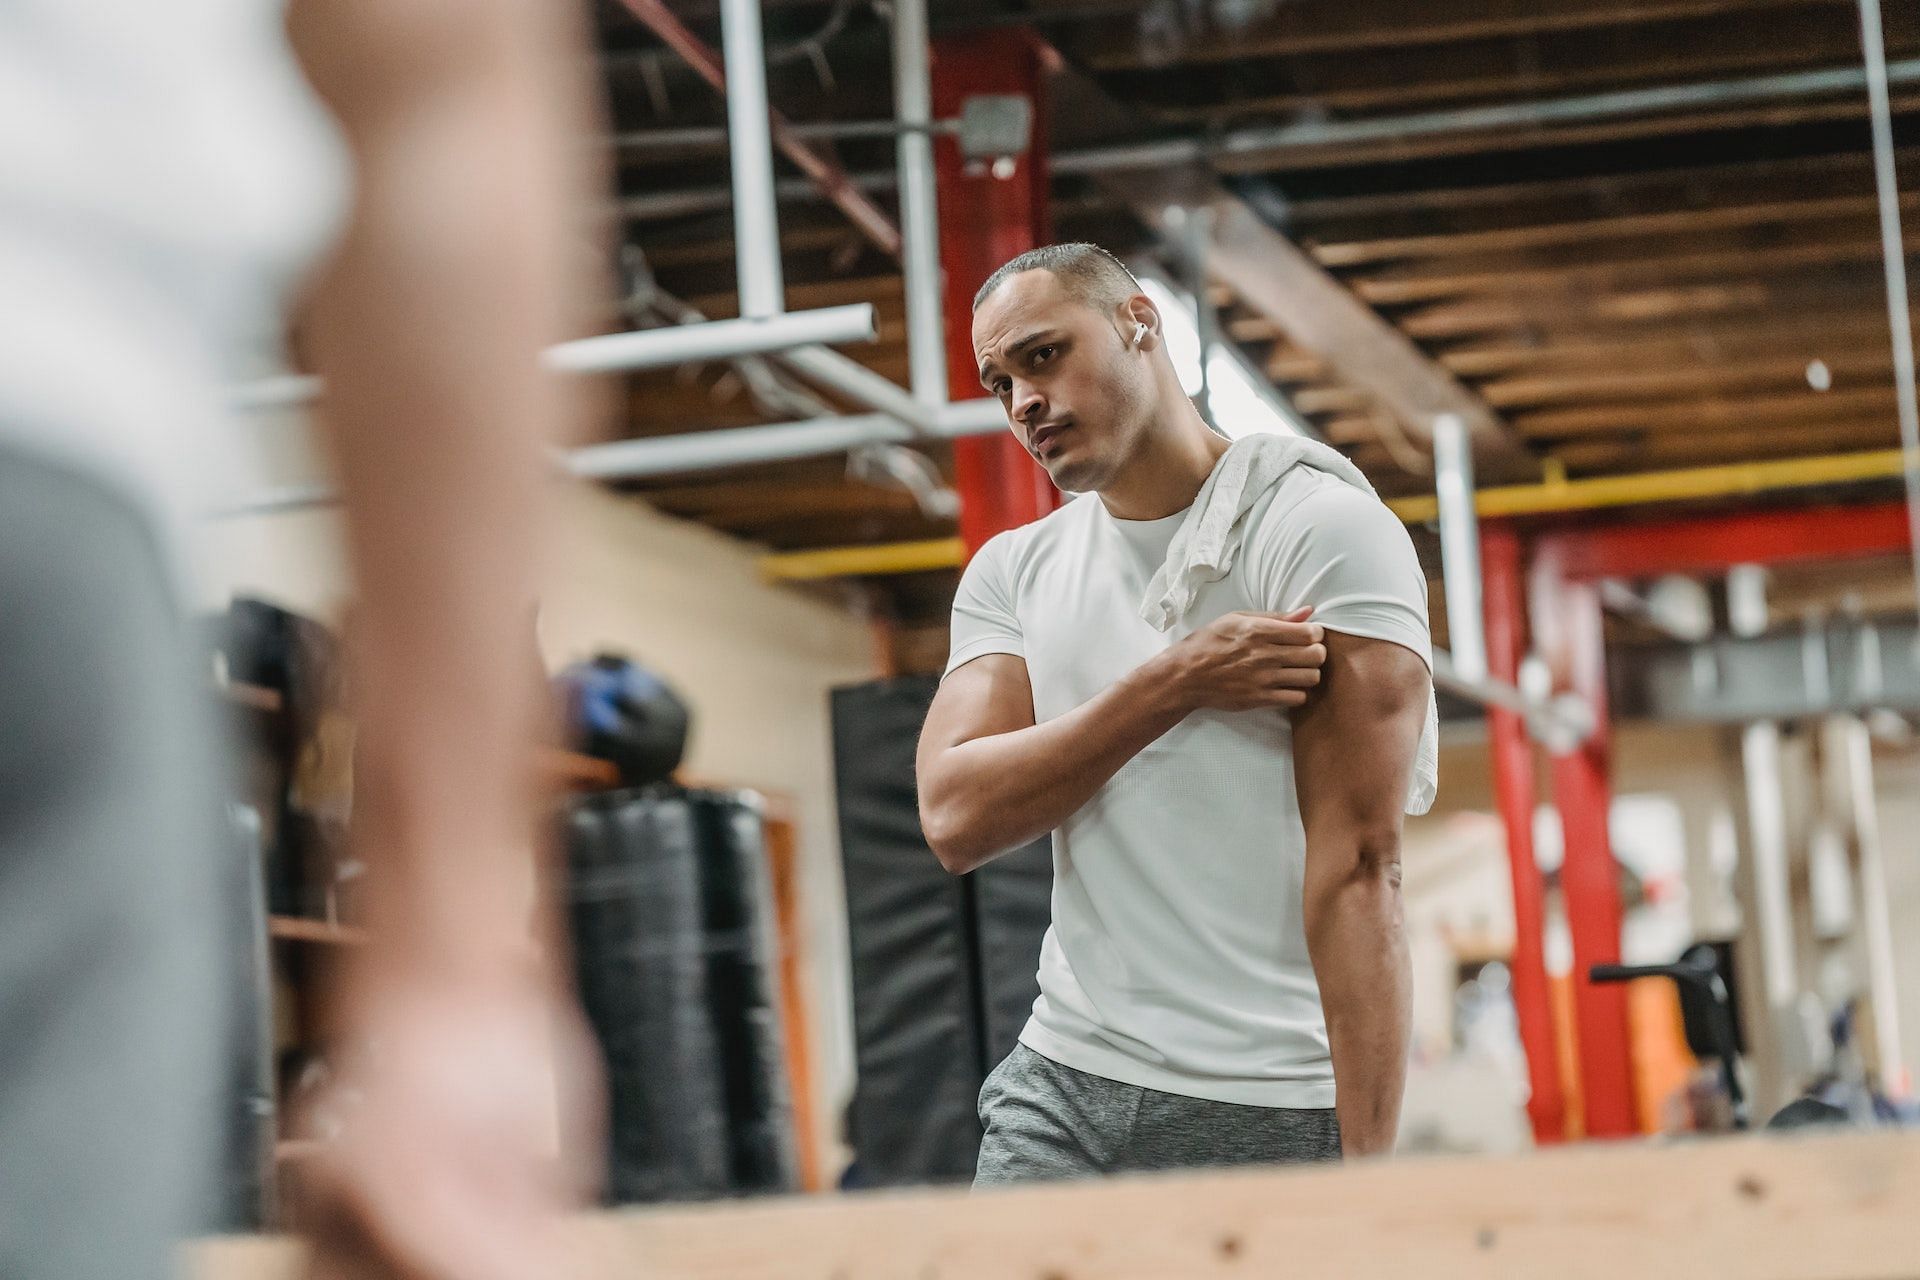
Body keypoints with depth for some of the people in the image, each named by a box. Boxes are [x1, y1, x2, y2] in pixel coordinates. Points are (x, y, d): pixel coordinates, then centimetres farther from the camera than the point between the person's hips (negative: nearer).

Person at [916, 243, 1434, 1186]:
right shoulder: (1011, 574, 13)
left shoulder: (1326, 532, -5)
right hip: (1061, 1092, 5)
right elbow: (956, 818, -2)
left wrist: (1366, 1173, -19)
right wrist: (1174, 686, -12)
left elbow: (1357, 869, -13)